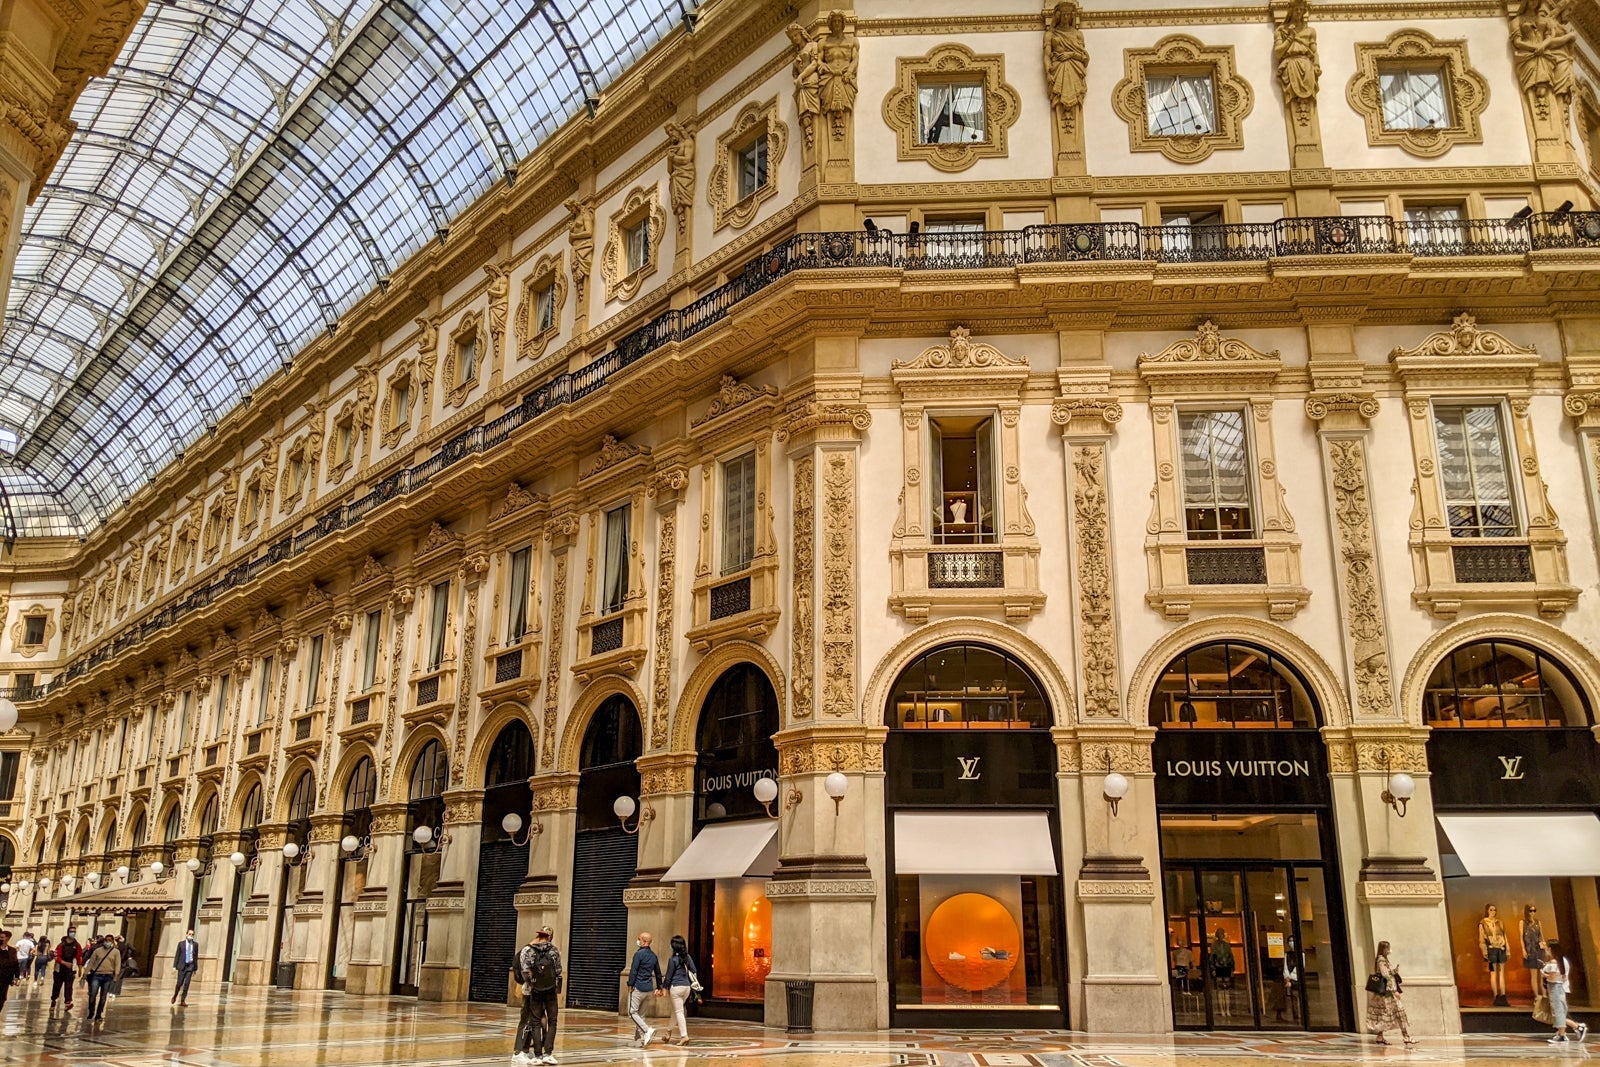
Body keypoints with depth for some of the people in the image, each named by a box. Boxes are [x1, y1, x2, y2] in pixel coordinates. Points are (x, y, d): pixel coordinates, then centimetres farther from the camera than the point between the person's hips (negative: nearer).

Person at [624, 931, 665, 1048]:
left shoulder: (639, 954, -12)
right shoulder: (653, 955, 11)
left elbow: (633, 971, -15)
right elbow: (658, 973, 17)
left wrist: (630, 985, -7)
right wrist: (659, 987, 24)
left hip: (638, 987, -7)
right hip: (649, 989, 7)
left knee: (632, 1012, -4)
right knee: (641, 1014, 12)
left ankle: (647, 1030, -20)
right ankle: (639, 1040, 11)